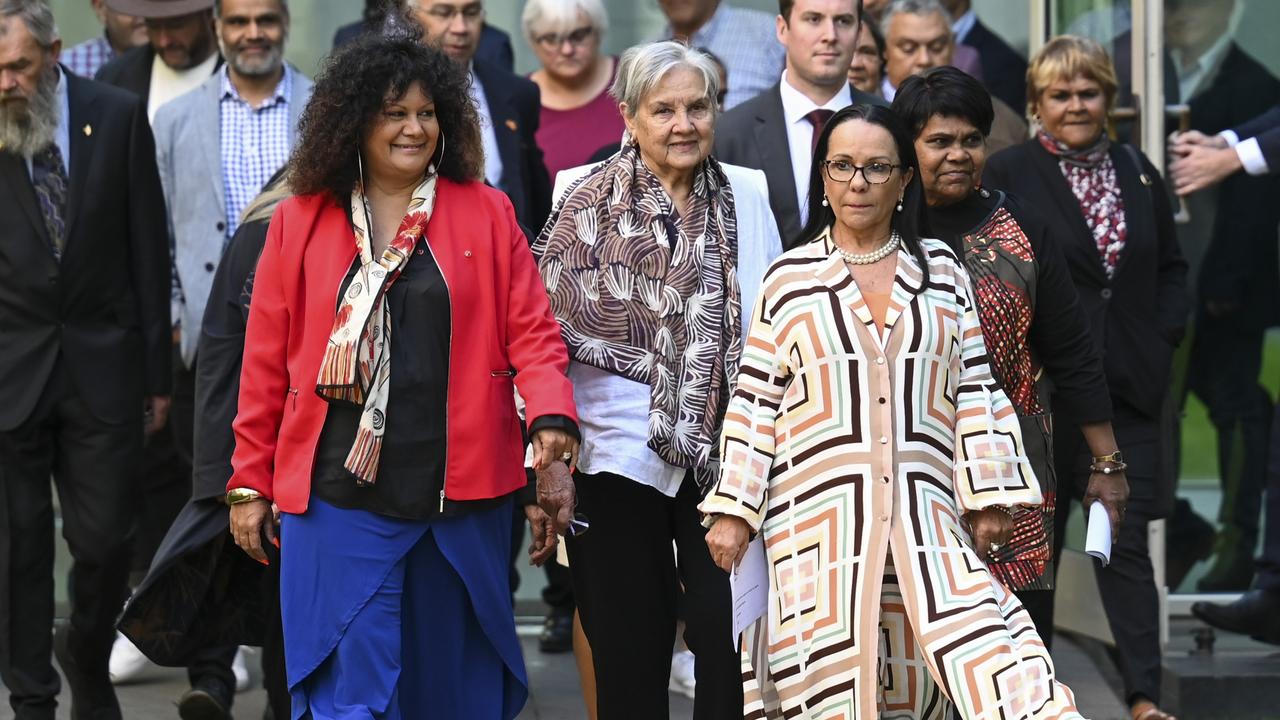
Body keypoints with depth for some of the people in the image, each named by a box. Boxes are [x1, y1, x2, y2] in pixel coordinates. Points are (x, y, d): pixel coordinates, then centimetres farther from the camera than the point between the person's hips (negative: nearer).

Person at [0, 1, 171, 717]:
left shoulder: (118, 117, -2)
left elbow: (149, 248, 3)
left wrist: (157, 369, 4)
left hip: (102, 365, 1)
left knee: (106, 543, 4)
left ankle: (88, 659, 32)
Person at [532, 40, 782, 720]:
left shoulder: (747, 194, 7)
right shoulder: (587, 198, -1)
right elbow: (551, 333, -2)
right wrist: (550, 458, -7)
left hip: (724, 451, 2)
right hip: (619, 451, -1)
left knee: (729, 636, -5)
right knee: (629, 646, 5)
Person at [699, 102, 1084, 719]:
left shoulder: (941, 270, 10)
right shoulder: (788, 279, 5)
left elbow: (974, 389, 11)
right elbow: (754, 403, 5)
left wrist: (988, 499, 6)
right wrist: (732, 511, 1)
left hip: (924, 513, 1)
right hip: (820, 516, -1)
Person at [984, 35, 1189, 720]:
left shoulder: (1136, 170, 11)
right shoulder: (1007, 174, -3)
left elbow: (1172, 268, 16)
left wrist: (1163, 339, 3)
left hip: (1127, 384, 3)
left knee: (1127, 542, -2)